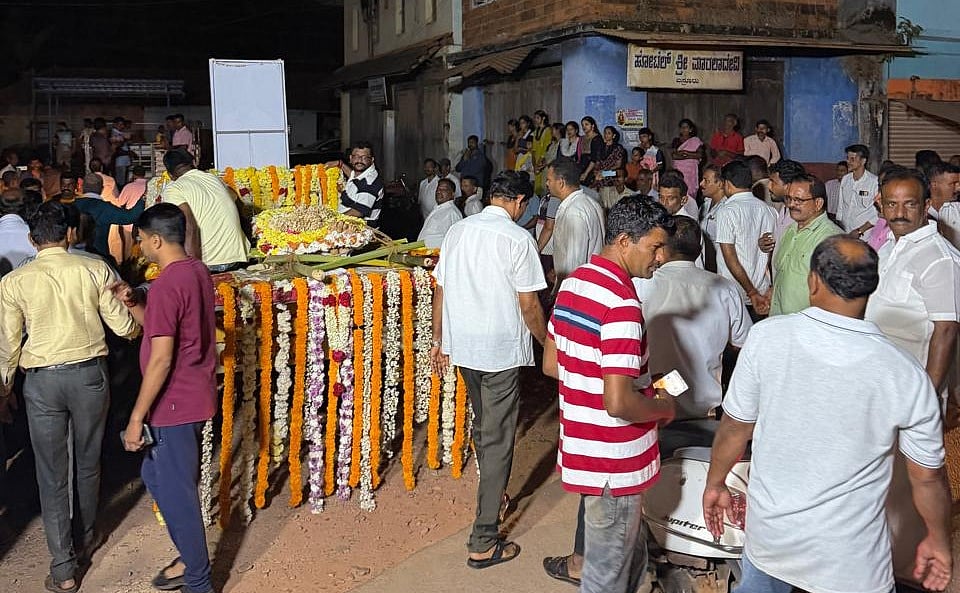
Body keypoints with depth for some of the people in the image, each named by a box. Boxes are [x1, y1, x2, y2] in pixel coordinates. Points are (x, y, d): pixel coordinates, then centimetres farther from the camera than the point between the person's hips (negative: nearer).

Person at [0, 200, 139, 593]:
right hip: (89, 373, 1)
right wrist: (135, 325, 22)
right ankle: (84, 539, 37)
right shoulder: (95, 270, -6)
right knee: (88, 464, 19)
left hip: (42, 380, -1)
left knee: (52, 475, 6)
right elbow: (124, 328, -2)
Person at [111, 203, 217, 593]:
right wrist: (133, 304, 4)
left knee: (176, 493, 4)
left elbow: (161, 360, -23)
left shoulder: (166, 286, -22)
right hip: (195, 396, 10)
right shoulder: (198, 272, 7)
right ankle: (191, 559, 35)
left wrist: (136, 418, -17)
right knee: (156, 478, 24)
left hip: (175, 404, -10)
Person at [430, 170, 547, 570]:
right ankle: (484, 543, 3)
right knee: (498, 440, 0)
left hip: (462, 347, 6)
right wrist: (547, 343, 3)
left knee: (483, 426, 25)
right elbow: (529, 305, -12)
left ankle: (493, 494, 46)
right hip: (501, 350, -6)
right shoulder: (518, 239, -13)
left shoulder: (457, 231, 4)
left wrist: (438, 341, 17)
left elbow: (440, 291, 8)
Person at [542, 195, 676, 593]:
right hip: (613, 462, -9)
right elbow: (618, 403, -30)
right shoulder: (620, 302, -25)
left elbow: (550, 364, 13)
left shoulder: (574, 282, 4)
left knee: (630, 555, 25)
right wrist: (663, 407, -9)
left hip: (580, 450, 9)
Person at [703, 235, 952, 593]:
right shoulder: (906, 375, -18)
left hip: (769, 535, 2)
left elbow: (735, 427, -6)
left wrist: (715, 484, 11)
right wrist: (938, 541, 11)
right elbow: (928, 478, -6)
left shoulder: (766, 338, -17)